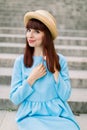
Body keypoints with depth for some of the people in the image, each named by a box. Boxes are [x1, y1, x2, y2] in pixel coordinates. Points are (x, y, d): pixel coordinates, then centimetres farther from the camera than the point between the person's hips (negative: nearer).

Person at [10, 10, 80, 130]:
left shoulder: (60, 60, 1)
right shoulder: (21, 61, -1)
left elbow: (65, 96, -3)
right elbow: (15, 99, -1)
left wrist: (54, 70, -10)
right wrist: (32, 78, -12)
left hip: (58, 114, 1)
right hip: (31, 115, -1)